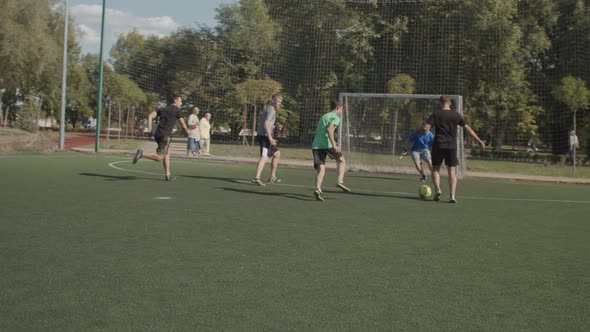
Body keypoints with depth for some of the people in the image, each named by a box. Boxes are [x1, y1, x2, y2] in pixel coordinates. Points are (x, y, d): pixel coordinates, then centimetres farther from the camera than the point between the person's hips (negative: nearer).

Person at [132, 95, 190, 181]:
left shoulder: (162, 109, 20)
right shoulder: (177, 110, 4)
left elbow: (150, 116, 7)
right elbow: (183, 125, 2)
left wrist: (149, 128, 3)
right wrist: (187, 131, 22)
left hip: (157, 134, 8)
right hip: (166, 135, -8)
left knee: (168, 152, 21)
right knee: (159, 157, -9)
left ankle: (168, 175, 19)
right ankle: (142, 154, -27)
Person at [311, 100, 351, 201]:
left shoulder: (323, 117, 28)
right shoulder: (335, 117, 3)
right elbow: (329, 129, -15)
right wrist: (334, 144, -20)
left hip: (315, 145, 6)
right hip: (326, 144, -6)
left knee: (321, 169, 0)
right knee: (341, 161, 16)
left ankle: (318, 189, -21)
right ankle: (340, 181, -1)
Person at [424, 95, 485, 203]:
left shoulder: (436, 114, -1)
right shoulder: (456, 115, 5)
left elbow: (426, 128, -10)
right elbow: (468, 128, 8)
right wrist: (479, 140, 13)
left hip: (438, 145, -1)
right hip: (452, 146, 1)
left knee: (435, 168, 13)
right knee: (452, 171, 6)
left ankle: (437, 189, -6)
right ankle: (452, 195, -3)